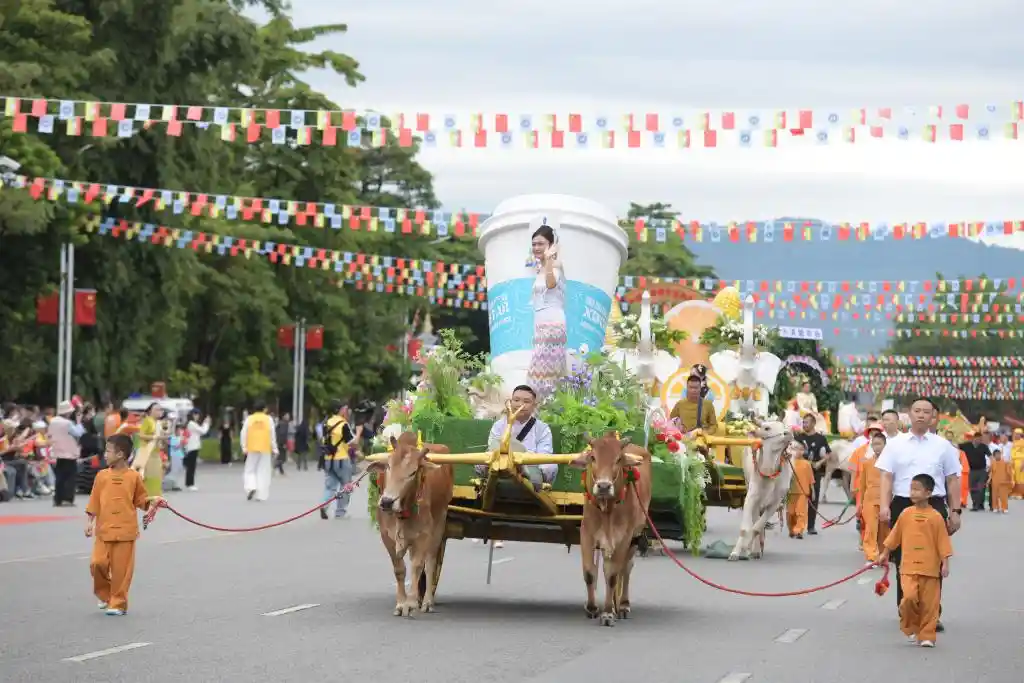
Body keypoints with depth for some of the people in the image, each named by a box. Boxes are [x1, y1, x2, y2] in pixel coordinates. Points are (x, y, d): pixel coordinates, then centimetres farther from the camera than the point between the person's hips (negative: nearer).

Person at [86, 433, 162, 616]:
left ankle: (118, 603, 10)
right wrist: (89, 522, 0)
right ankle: (105, 595, 19)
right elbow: (94, 502, 6)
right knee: (97, 563, -5)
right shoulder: (102, 476, 4)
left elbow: (141, 500, 8)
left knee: (121, 568, -1)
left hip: (126, 531, -2)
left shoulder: (134, 477, -1)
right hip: (104, 530, 2)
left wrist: (152, 500, -11)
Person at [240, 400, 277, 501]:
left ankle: (251, 487, -13)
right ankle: (261, 495, 3)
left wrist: (244, 448, 5)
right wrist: (274, 449, 7)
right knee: (263, 472, 7)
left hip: (252, 449, 0)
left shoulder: (249, 419, -1)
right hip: (265, 449, 0)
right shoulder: (269, 419, -1)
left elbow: (243, 434, -2)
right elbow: (272, 435, 0)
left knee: (250, 470, 12)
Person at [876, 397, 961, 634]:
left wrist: (955, 511, 5)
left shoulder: (943, 446, 8)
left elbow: (953, 480, 9)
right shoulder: (895, 444, 7)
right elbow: (886, 477, 3)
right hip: (902, 505, 0)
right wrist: (884, 506, -9)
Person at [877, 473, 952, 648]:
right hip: (908, 567, 1)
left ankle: (927, 636, 12)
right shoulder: (906, 514, 3)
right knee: (909, 597, -15)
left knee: (929, 604, 2)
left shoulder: (935, 517, -5)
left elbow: (943, 542, -2)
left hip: (930, 568, -1)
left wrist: (945, 563, -6)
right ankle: (910, 628, 8)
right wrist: (885, 553, 19)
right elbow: (895, 537, 14)